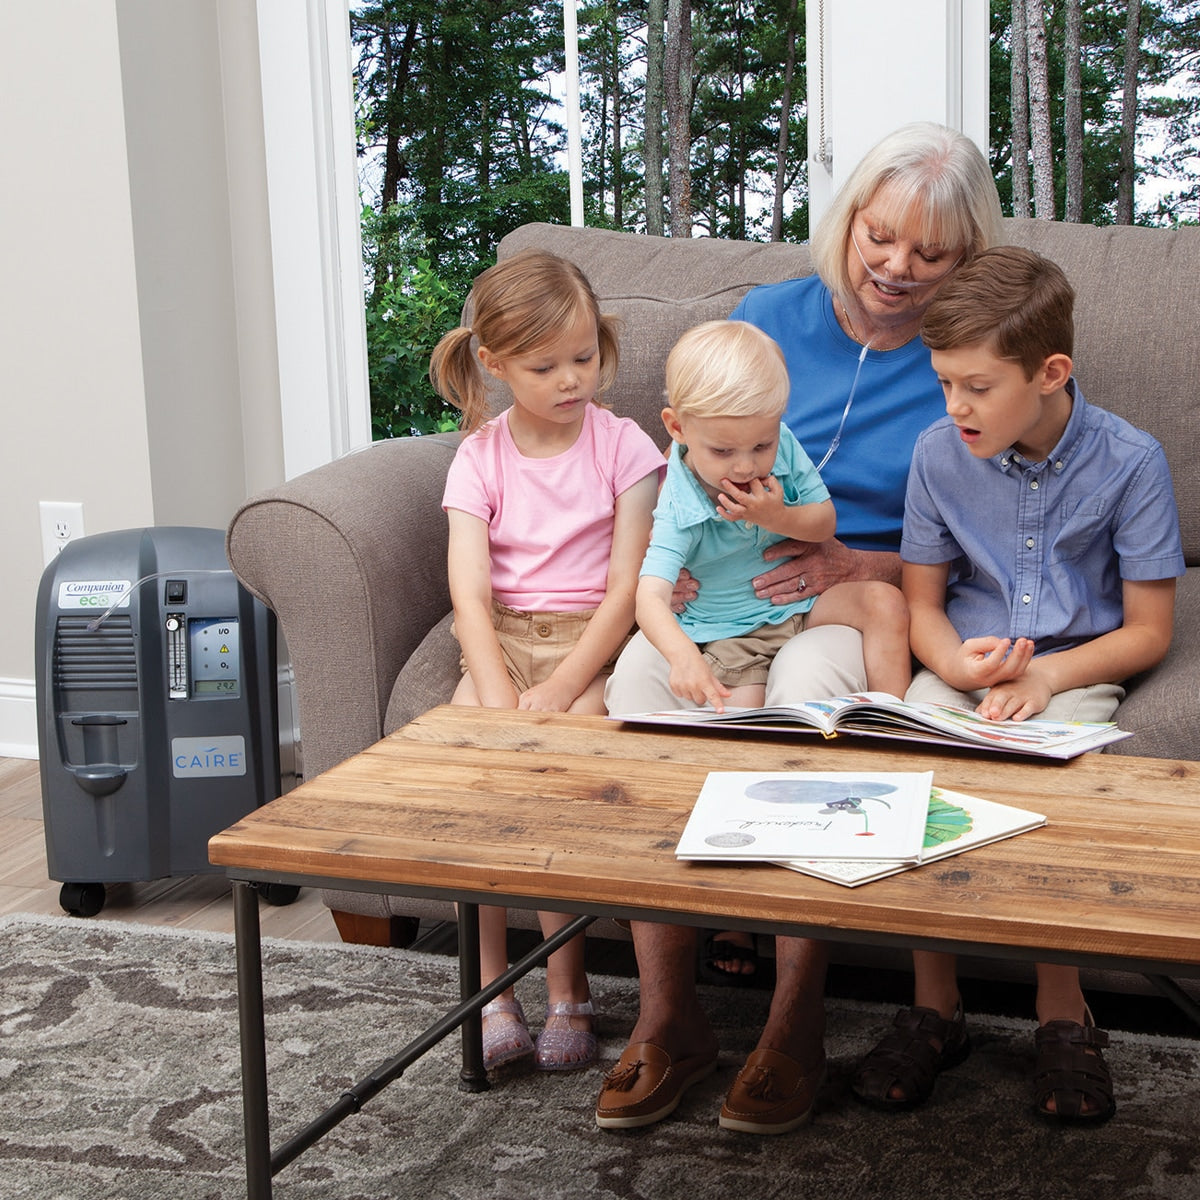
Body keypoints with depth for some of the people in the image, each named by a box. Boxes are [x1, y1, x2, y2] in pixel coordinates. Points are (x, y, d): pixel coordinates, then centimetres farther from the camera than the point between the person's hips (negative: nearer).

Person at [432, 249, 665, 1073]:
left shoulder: (621, 446, 0)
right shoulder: (481, 458, 5)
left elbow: (625, 589, -7)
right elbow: (471, 594, -6)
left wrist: (560, 688, -19)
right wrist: (501, 697, -23)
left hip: (593, 640, -2)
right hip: (503, 640, 2)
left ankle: (567, 989, -14)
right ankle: (489, 990, -14)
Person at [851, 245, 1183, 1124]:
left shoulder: (1129, 460, -8)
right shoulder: (940, 455, -1)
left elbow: (1147, 631, -4)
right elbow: (923, 605, 7)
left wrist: (1043, 677, -20)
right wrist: (960, 664, -15)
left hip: (1076, 670, -2)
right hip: (964, 666, 3)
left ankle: (1062, 1008, -15)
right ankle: (935, 1002, -14)